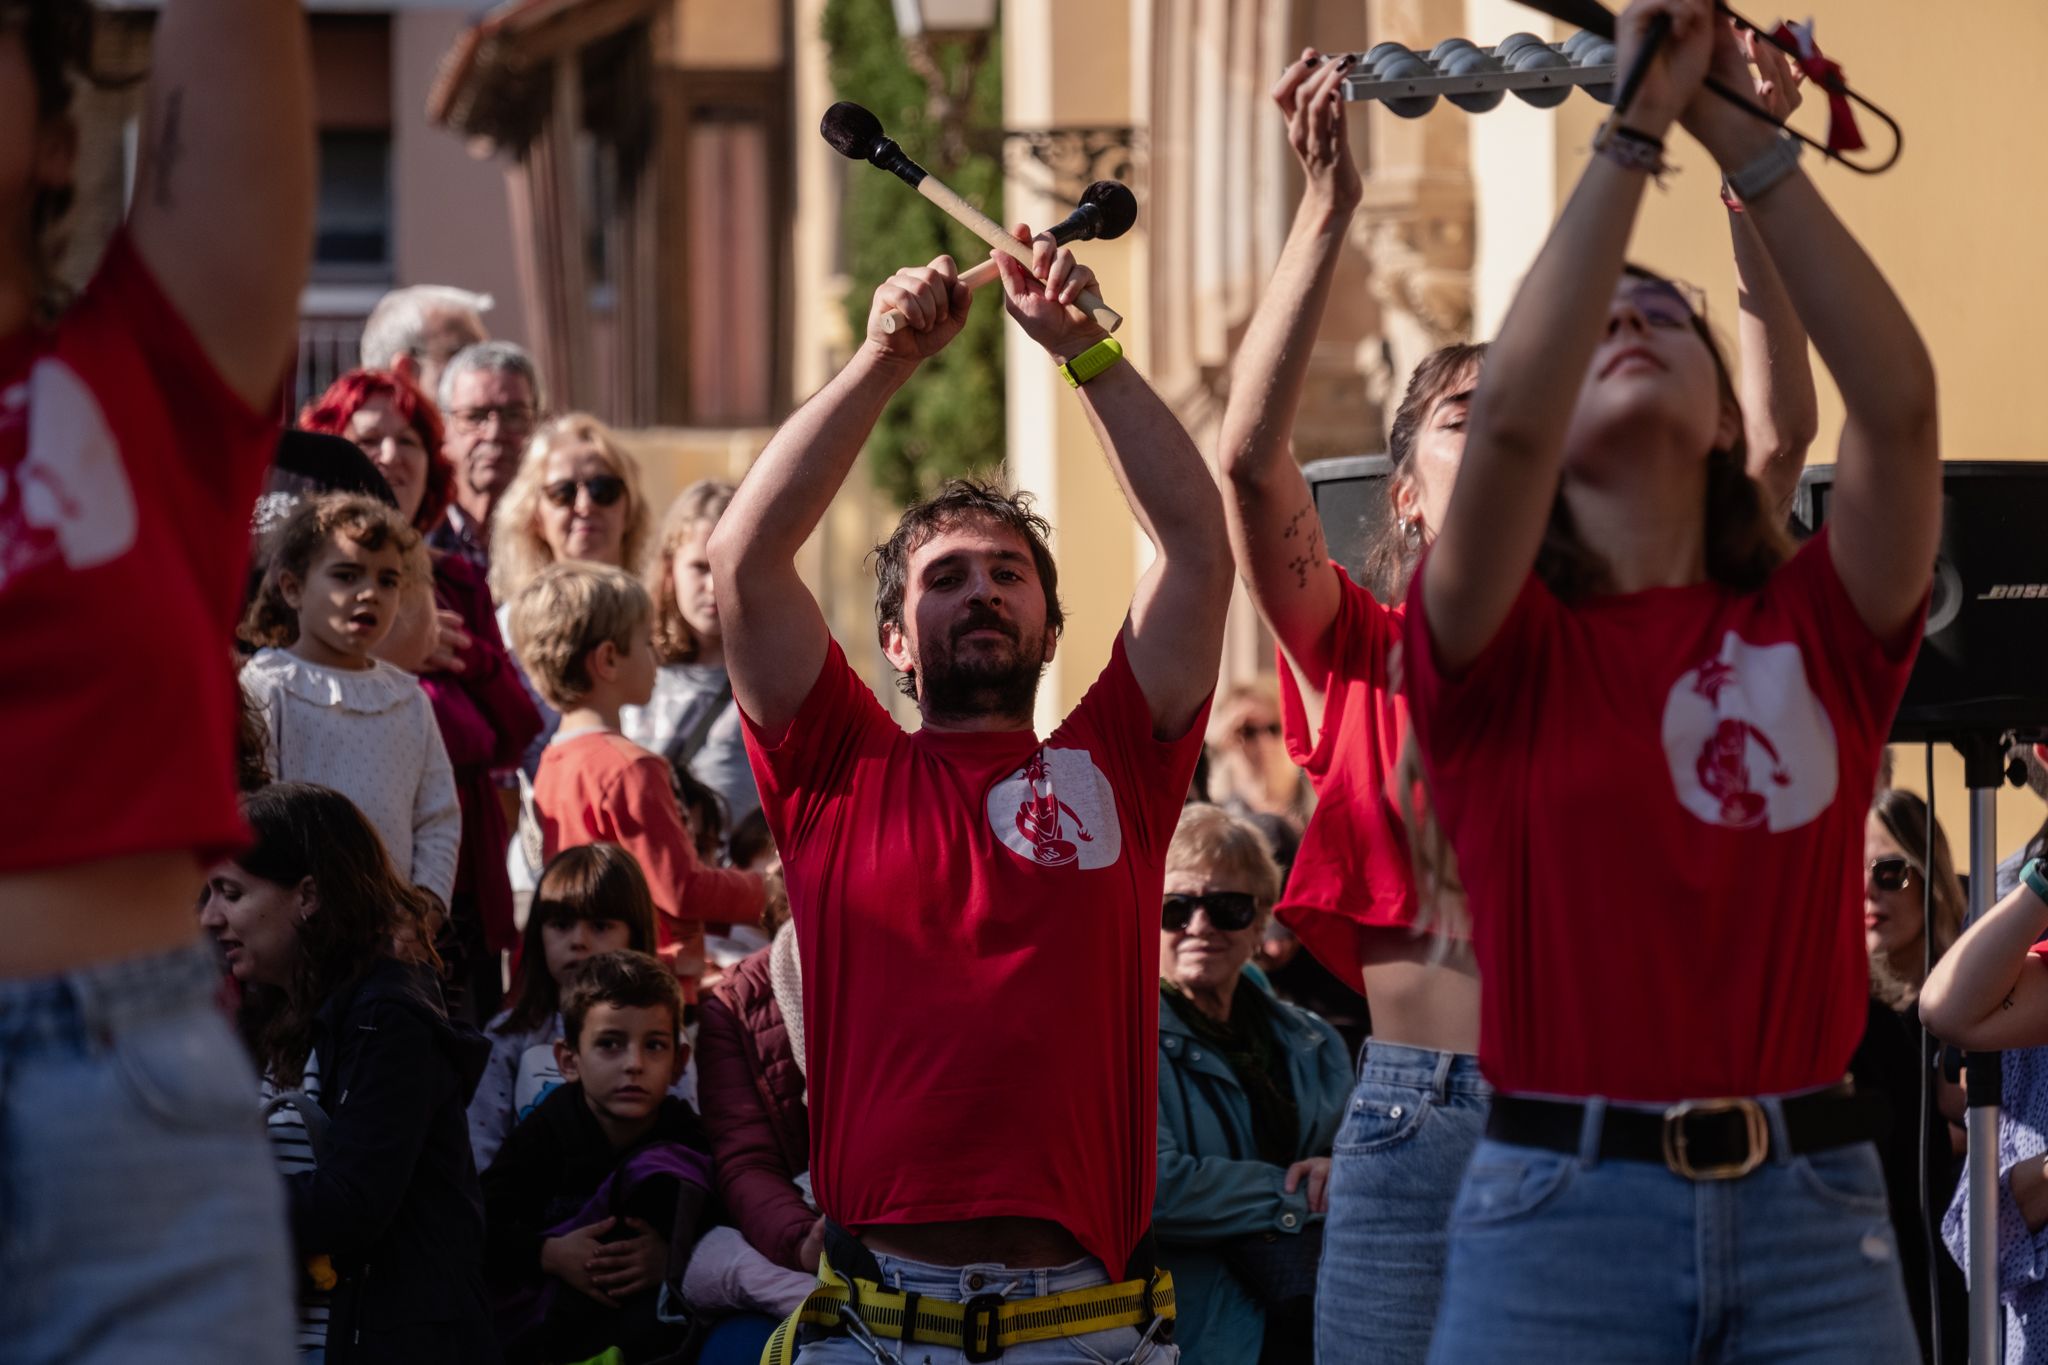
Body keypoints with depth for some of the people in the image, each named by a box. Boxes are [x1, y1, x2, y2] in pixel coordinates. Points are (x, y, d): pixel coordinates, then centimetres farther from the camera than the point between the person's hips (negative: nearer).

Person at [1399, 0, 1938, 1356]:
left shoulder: (1820, 626, 9)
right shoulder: (1498, 647, 3)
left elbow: (1898, 397, -7)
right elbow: (1510, 416, -16)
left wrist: (1744, 137, -9)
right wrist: (1634, 129, -12)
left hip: (1814, 1205, 2)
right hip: (1566, 1204, -2)